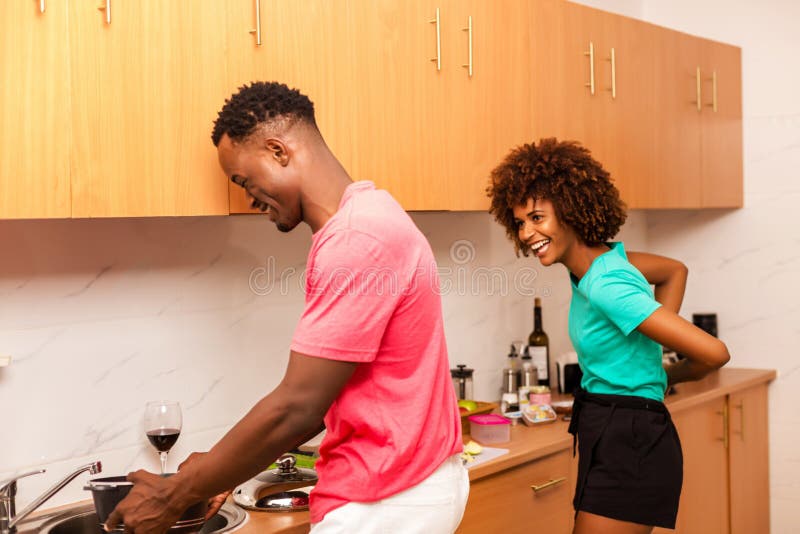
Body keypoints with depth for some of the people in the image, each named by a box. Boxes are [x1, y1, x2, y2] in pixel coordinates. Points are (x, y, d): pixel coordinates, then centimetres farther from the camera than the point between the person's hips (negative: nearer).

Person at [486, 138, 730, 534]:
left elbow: (714, 353, -24)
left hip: (630, 445, -9)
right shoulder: (601, 259, 4)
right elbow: (675, 271, 23)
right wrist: (656, 332, 13)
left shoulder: (607, 287, -23)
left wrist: (666, 377, -3)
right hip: (608, 439, 9)